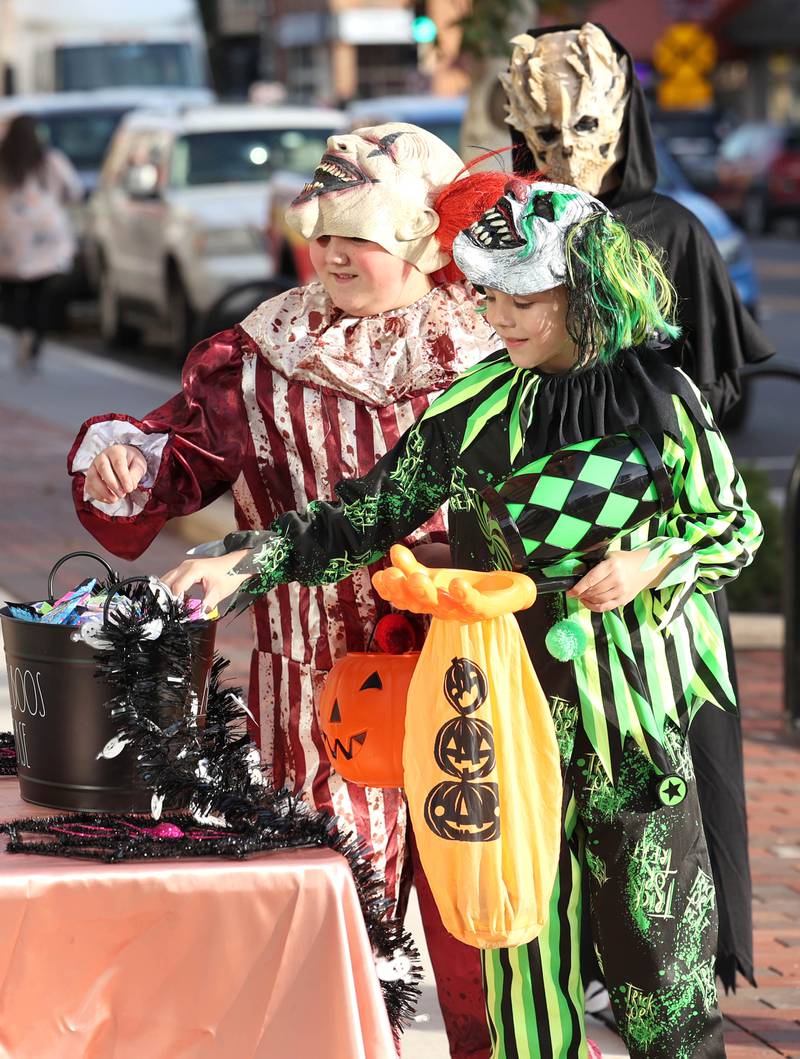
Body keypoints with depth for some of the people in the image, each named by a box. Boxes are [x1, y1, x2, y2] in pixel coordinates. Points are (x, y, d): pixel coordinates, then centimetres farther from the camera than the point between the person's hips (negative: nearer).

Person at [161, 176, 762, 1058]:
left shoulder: (660, 400, -4)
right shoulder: (476, 405, 0)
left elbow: (738, 525, 6)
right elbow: (368, 517, 4)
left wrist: (653, 562, -12)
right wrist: (245, 563, -6)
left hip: (632, 700, -2)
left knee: (651, 914, 1)